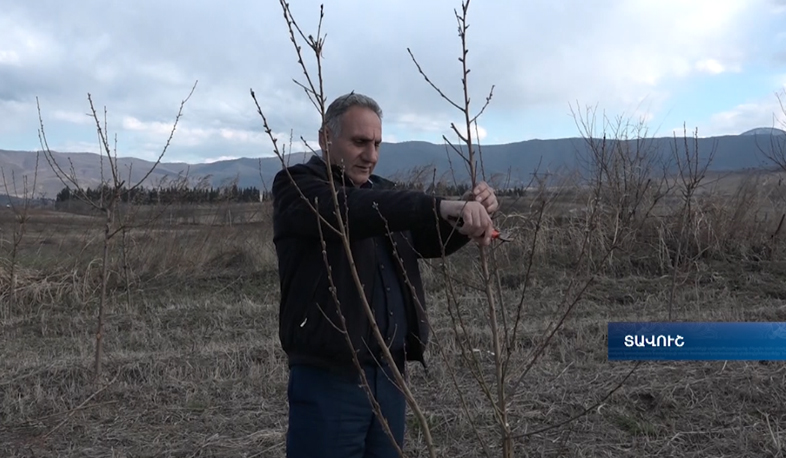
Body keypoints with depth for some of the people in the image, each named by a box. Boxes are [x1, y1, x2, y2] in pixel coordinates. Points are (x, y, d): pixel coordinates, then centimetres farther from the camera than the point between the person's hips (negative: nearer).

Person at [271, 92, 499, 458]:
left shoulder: (382, 192, 15)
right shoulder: (295, 186, -6)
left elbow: (435, 241, 12)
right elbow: (353, 211, -26)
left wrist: (467, 215, -9)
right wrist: (444, 206, -34)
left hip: (389, 372, 7)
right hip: (328, 377, -6)